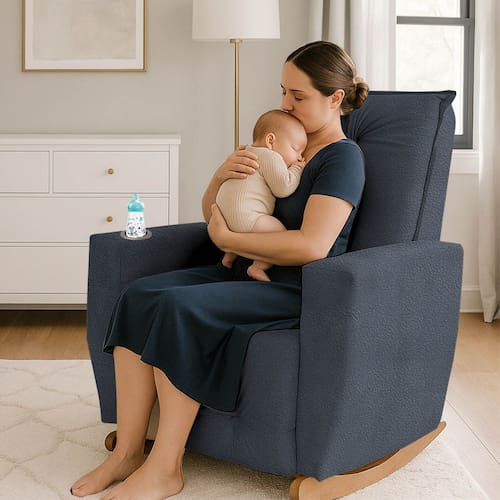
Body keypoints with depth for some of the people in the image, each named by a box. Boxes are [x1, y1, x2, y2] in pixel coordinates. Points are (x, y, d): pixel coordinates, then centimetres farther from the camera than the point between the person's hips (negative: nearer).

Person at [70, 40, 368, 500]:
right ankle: (128, 453, -14)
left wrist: (228, 239, -15)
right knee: (140, 294, -15)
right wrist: (221, 176, -5)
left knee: (179, 307, -29)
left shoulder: (343, 157, -7)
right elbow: (211, 213, 18)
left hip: (295, 290, -8)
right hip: (246, 273, 8)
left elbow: (312, 246, -23)